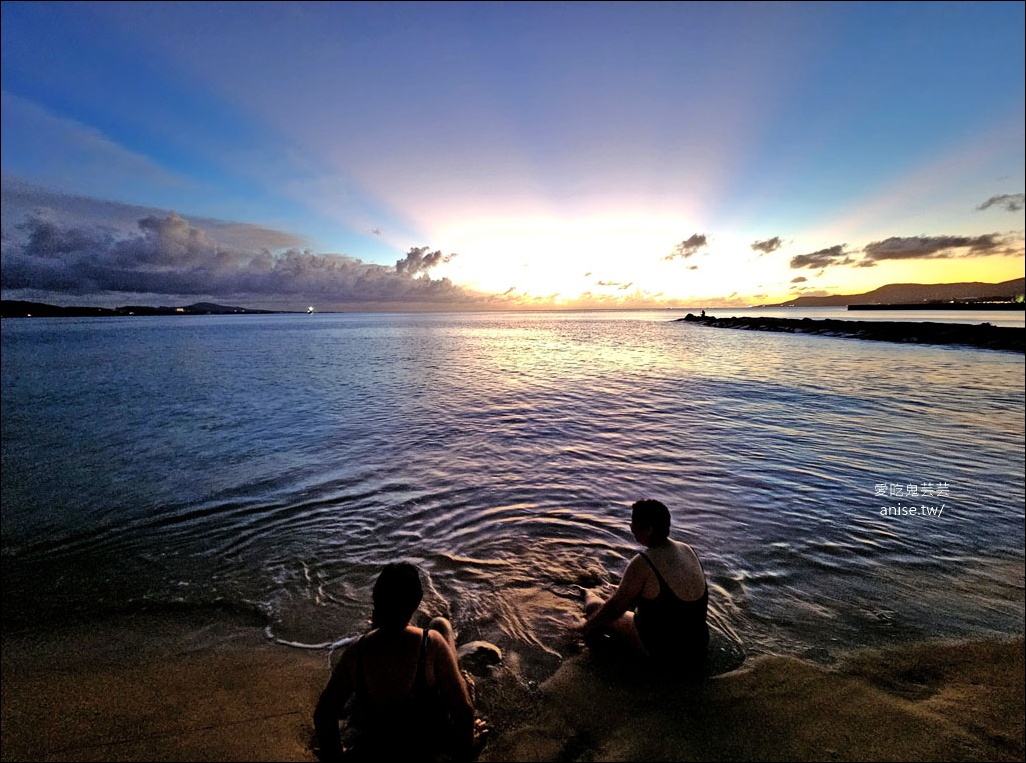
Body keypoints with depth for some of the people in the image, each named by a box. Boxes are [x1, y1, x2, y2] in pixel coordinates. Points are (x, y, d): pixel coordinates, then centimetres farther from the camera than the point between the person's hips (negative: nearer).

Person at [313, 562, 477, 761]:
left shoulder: (356, 650, -23)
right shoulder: (432, 643, -31)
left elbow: (323, 715, -11)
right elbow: (464, 710, -23)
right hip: (428, 746, -2)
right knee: (441, 624, 9)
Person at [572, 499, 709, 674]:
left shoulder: (642, 564, -26)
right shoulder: (687, 549, -4)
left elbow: (615, 607, -14)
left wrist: (586, 626, 4)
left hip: (666, 653, -7)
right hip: (699, 644, 7)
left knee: (596, 607, 8)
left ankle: (589, 597, 41)